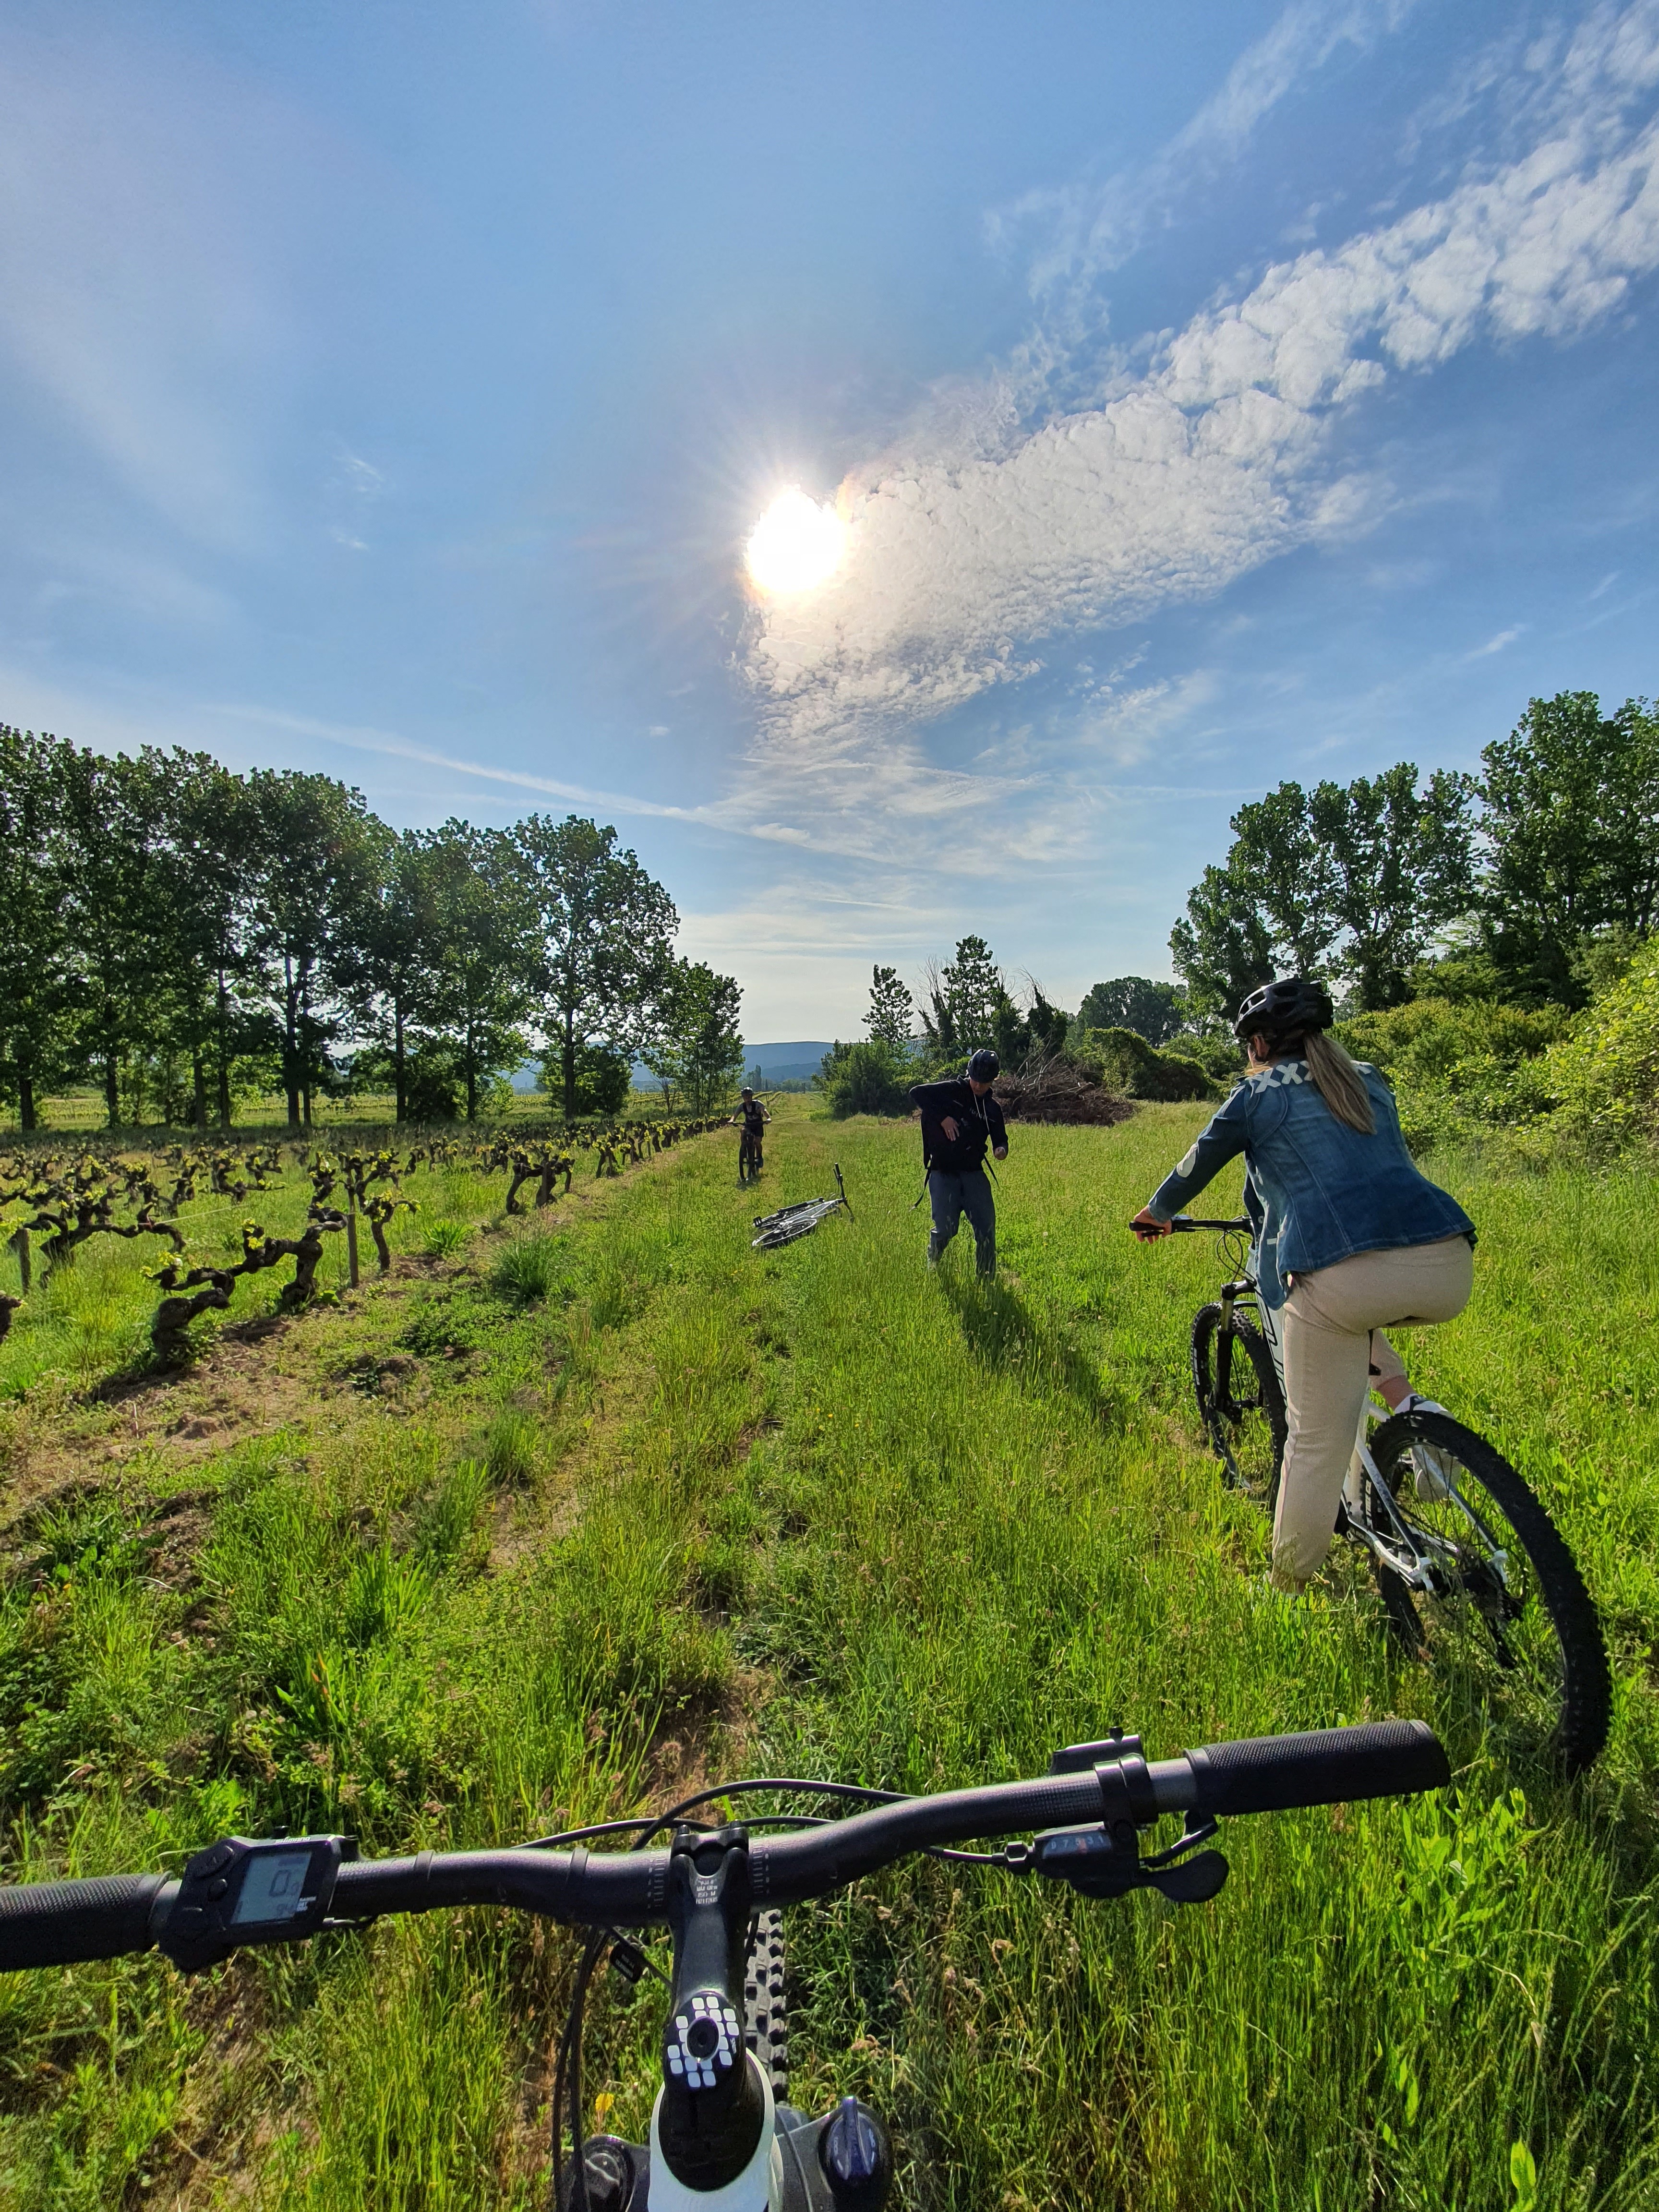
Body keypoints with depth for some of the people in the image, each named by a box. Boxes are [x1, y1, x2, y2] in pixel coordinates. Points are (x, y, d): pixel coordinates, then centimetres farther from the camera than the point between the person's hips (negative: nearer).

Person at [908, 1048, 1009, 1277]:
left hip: (974, 1173, 4)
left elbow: (1000, 1138, 20)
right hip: (943, 1172, -4)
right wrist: (942, 1117, -17)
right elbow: (916, 1093, -11)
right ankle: (932, 1264, 26)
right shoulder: (952, 1090, -3)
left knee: (986, 1227, -3)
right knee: (946, 1228, -5)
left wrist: (1001, 1149, -5)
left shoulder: (992, 1108, 12)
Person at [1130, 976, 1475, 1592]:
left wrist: (1156, 1212, 40)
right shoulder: (1370, 1081, 24)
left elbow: (1197, 1166, 21)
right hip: (1450, 1271, 6)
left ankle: (1287, 1587, 25)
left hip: (1341, 1275, -5)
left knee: (1318, 1443, 9)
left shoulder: (1259, 1094, 11)